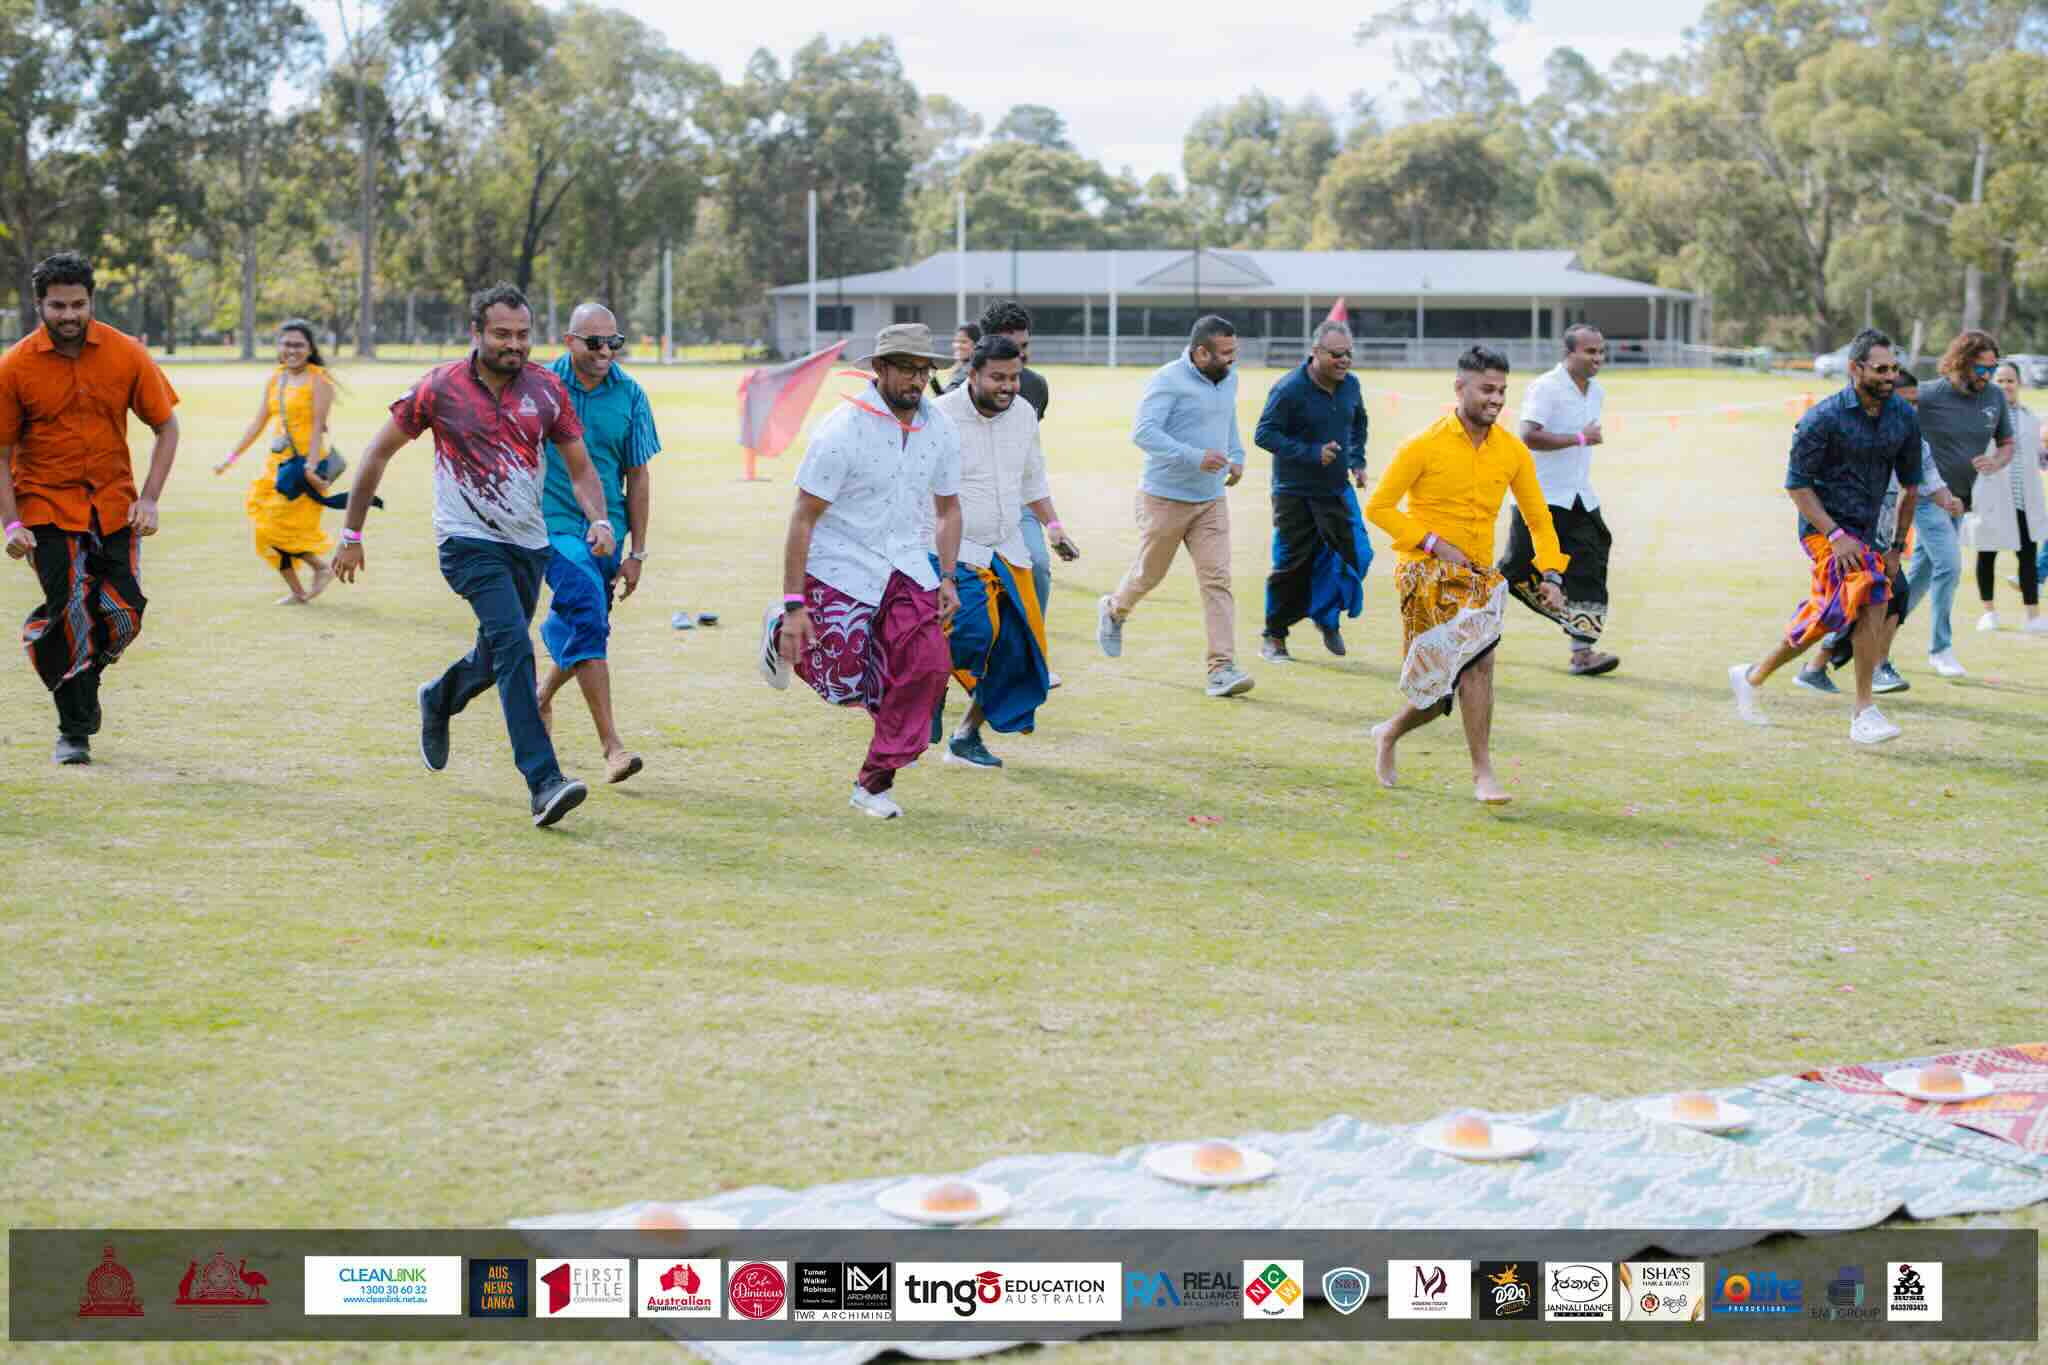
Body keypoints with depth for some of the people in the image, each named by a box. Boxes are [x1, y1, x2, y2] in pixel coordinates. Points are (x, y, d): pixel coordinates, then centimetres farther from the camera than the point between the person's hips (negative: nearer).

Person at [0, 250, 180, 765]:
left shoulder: (126, 354, -5)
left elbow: (166, 427, 4)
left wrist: (149, 499, -5)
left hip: (115, 506, 2)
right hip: (46, 506, -2)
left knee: (124, 614, -4)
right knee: (68, 612, -12)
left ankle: (83, 676, 29)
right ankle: (74, 732, 3)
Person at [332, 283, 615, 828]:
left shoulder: (545, 388, 1)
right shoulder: (439, 387, -7)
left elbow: (580, 466, 8)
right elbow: (380, 452, 3)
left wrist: (599, 519, -12)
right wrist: (352, 534, 4)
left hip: (528, 544, 5)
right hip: (468, 542, -5)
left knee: (497, 657, 17)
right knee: (514, 646, -23)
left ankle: (438, 700, 52)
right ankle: (543, 784, -27)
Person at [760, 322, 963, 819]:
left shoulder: (940, 431, -1)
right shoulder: (842, 431, -19)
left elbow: (948, 508, 14)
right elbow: (803, 518, -17)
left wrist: (948, 579, 3)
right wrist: (794, 606, -20)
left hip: (906, 568, 5)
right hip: (841, 569, -5)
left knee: (929, 666, -10)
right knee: (846, 685, -7)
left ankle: (874, 783, 6)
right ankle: (782, 630, 26)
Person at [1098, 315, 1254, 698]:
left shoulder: (1228, 379, 8)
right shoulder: (1168, 380, -17)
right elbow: (1143, 432, -26)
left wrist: (1236, 456, 10)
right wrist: (1194, 457, -33)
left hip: (1211, 500, 5)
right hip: (1165, 498, -5)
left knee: (1217, 579, -7)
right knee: (1149, 573, 11)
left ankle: (1222, 668, -11)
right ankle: (1114, 611, 44)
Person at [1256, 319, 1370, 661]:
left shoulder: (1351, 385, 3)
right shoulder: (1289, 390, -17)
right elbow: (1264, 434, -17)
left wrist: (1357, 460, 12)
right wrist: (1311, 453, -23)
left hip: (1337, 489, 5)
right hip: (1295, 493, -5)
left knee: (1356, 555, -5)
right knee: (1293, 565, -1)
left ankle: (1326, 618, 19)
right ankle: (1273, 637, 15)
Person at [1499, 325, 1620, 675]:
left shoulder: (1597, 392, 12)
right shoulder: (1545, 388, -15)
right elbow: (1529, 436, -26)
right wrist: (1580, 438, -23)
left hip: (1580, 501, 7)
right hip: (1541, 500, -7)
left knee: (1589, 572, -4)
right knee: (1517, 570, 1)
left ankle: (1582, 653, -5)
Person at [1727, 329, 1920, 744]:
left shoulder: (1904, 417, 4)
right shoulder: (1824, 418, -13)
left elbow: (1909, 484, 15)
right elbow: (1796, 484, -9)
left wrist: (1897, 547, 12)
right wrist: (1836, 535, -18)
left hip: (1866, 532, 7)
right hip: (1825, 527, -7)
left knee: (1823, 620, 1)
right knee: (1871, 600, -22)